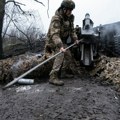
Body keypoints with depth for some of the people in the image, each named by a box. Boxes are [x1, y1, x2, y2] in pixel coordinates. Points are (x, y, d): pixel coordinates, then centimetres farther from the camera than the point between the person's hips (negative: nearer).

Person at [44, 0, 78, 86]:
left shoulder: (70, 17, -1)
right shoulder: (56, 18, -27)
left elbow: (71, 29, 12)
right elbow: (55, 34, -39)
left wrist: (75, 38, -3)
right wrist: (60, 46, -51)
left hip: (62, 41, 8)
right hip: (53, 41, -8)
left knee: (68, 56, 9)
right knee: (60, 55, -28)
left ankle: (63, 73, 25)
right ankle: (53, 77, -32)